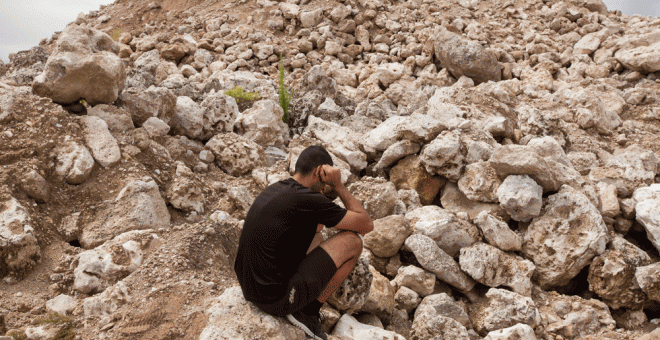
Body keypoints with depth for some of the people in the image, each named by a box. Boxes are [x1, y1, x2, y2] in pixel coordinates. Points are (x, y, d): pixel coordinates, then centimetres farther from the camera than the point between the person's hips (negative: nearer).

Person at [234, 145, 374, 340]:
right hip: (277, 299, -9)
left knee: (314, 233, 26)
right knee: (352, 242, -3)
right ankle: (308, 312, 4)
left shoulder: (274, 189, 10)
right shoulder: (308, 199, -17)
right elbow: (367, 225, -7)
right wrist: (339, 186, -2)